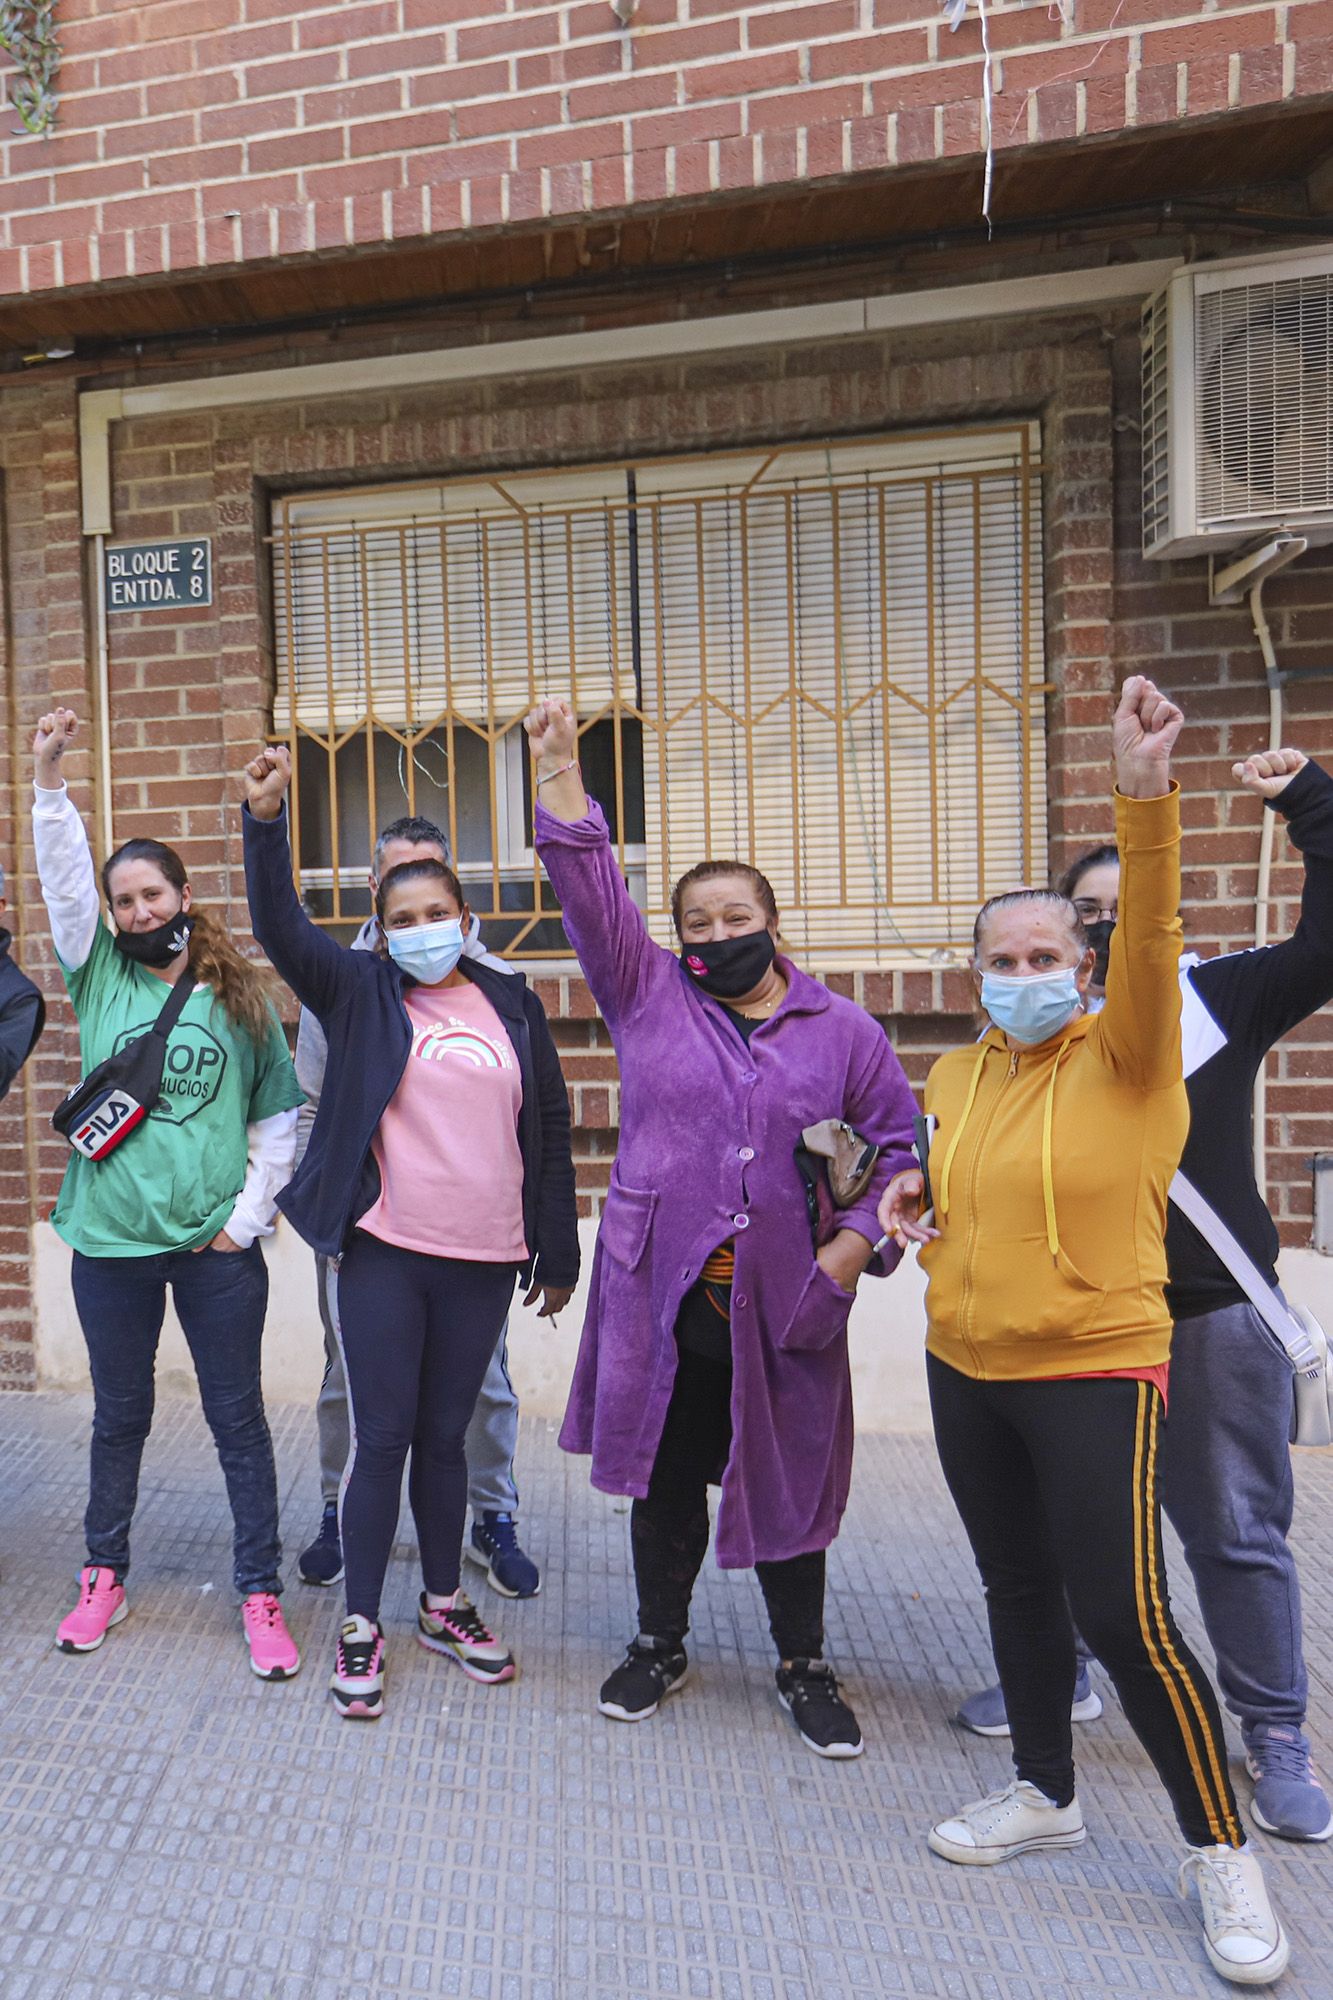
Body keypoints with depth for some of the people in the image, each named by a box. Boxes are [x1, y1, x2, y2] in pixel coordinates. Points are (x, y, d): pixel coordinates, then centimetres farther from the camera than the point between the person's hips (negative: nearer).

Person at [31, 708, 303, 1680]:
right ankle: (106, 1576, 37)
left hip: (218, 1245, -1)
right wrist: (50, 779, -15)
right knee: (119, 1415, 17)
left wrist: (250, 1213, -4)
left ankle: (262, 1596, 20)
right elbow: (65, 876, -5)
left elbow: (280, 1114, 3)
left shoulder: (242, 997, 2)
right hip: (112, 1239, 2)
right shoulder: (100, 976, 6)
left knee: (239, 1417, 7)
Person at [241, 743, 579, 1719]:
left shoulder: (513, 1003, 6)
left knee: (446, 1435, 15)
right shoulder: (359, 990, 2)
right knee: (383, 1438, 5)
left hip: (484, 1260, 2)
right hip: (384, 1255, -2)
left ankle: (445, 1604, 34)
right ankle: (362, 1626, 23)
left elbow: (550, 1128, 7)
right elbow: (280, 926, -12)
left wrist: (559, 1250, 8)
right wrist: (266, 821, -25)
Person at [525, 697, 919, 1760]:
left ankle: (805, 1665, 34)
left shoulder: (845, 1030, 4)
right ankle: (660, 1644, 38)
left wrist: (855, 1243, -5)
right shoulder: (647, 993, 3)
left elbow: (899, 1143, 8)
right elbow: (593, 893, -6)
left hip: (784, 1305, 0)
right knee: (666, 1477, 15)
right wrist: (561, 768, -14)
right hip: (662, 1297, 1)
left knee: (789, 1484, 12)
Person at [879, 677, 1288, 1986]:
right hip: (965, 1372, 6)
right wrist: (915, 1202, 0)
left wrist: (1144, 792, -42)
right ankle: (1045, 1793, 40)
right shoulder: (954, 1077, 5)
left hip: (1092, 1375, -6)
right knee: (1016, 1589, 18)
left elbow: (1149, 935, -30)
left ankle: (1220, 1851, 23)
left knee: (1124, 1617, -2)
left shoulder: (1125, 1057, -11)